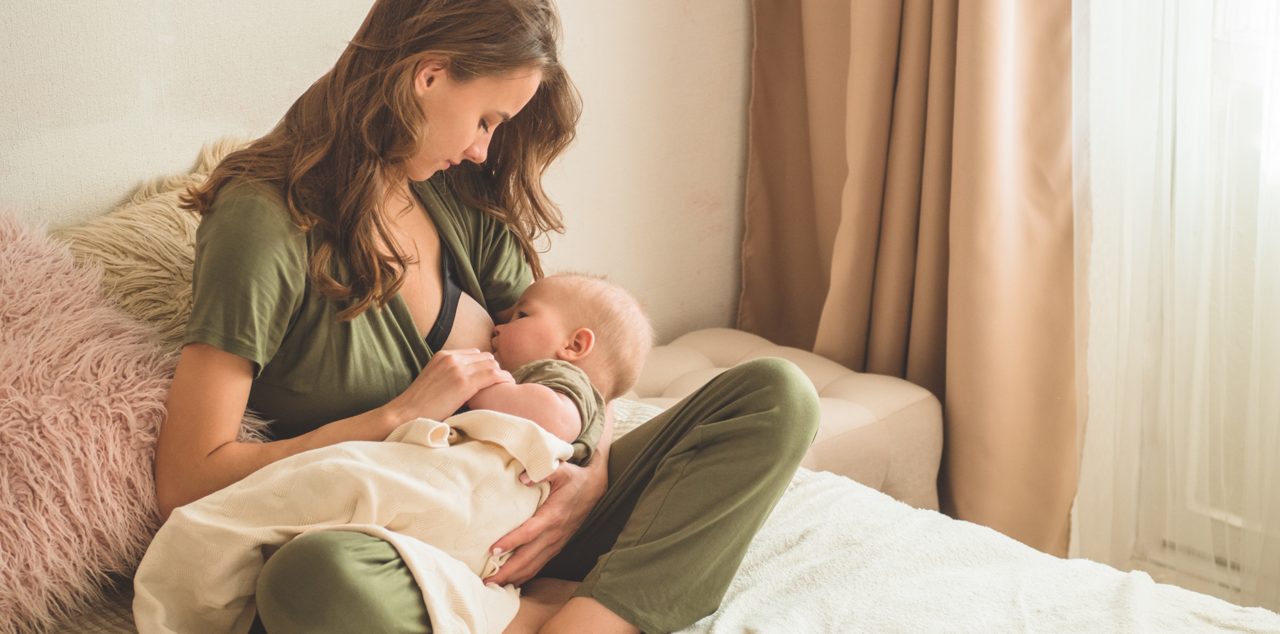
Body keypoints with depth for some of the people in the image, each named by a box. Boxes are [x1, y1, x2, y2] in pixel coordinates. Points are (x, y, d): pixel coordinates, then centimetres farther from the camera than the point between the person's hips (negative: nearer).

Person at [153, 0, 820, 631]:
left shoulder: (464, 196, 10)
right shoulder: (263, 220, -10)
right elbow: (186, 481, -14)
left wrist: (593, 475, -9)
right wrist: (400, 417, -13)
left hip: (512, 530, 6)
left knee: (775, 396, -12)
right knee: (312, 575, -44)